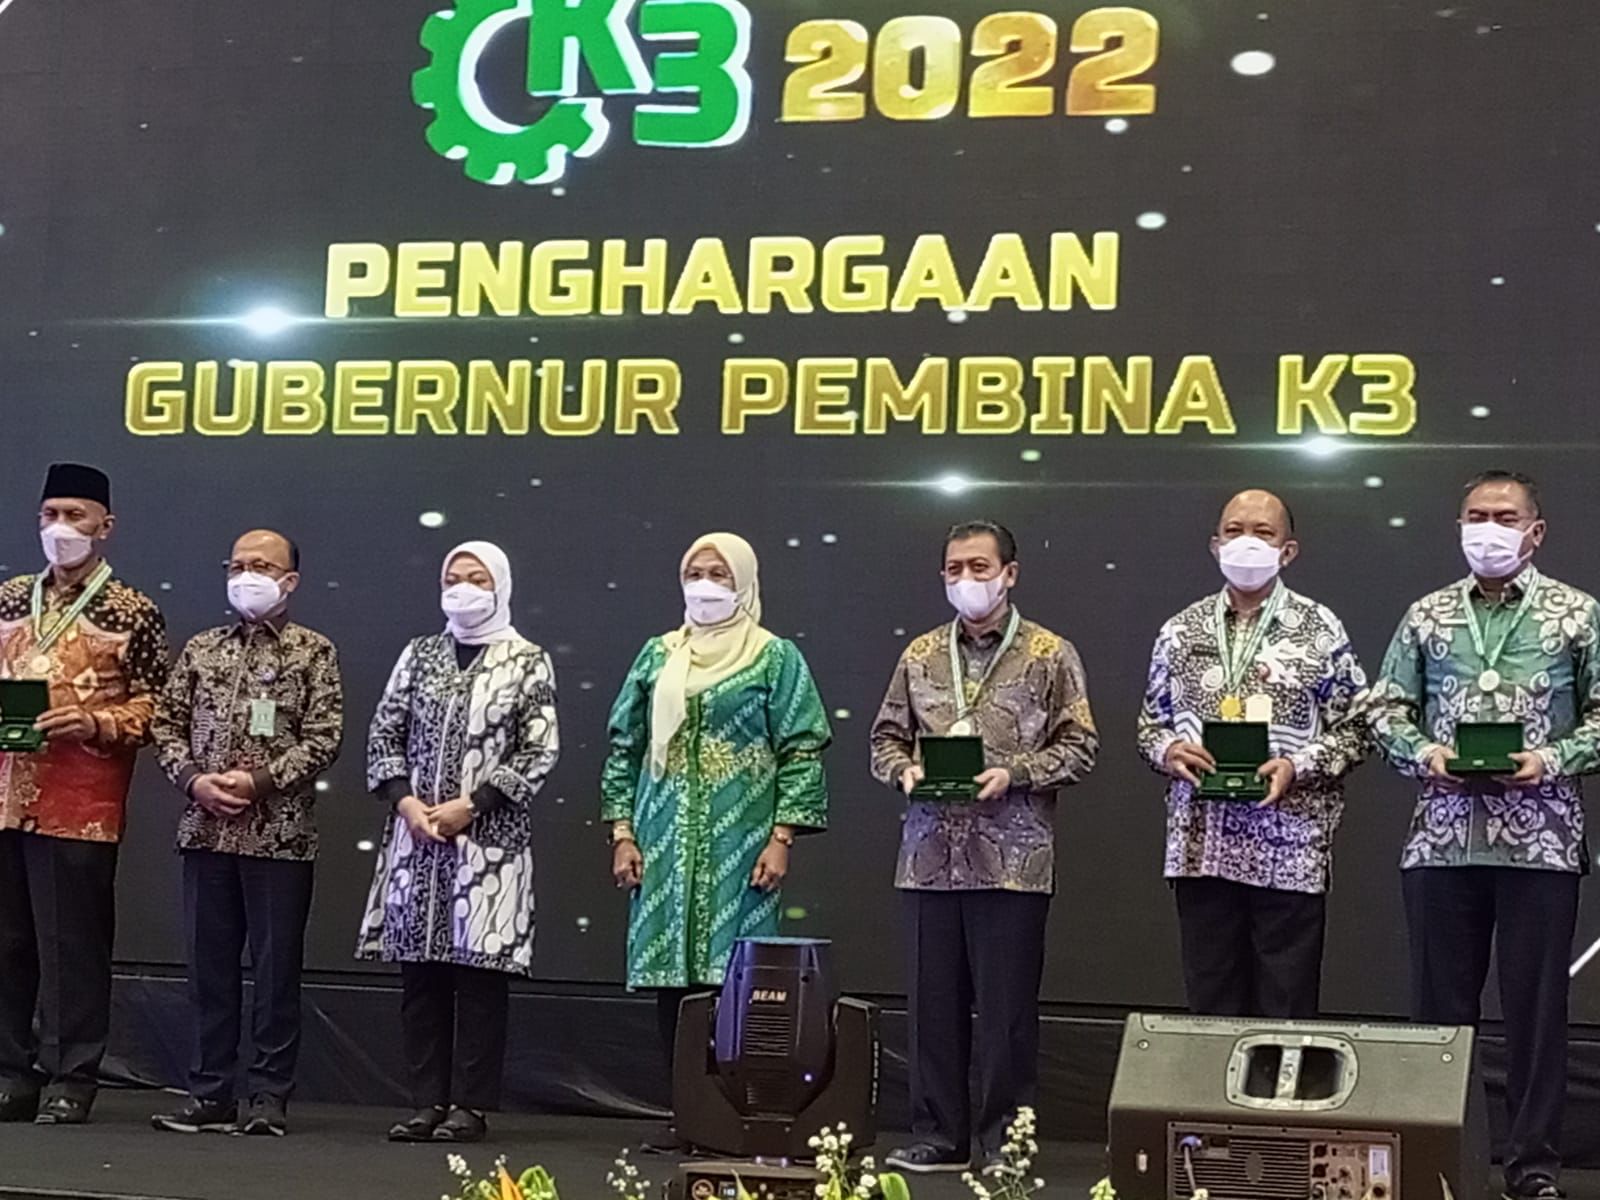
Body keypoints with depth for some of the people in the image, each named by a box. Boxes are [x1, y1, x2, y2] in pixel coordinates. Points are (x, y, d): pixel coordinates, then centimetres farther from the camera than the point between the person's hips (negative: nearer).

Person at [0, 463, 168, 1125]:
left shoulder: (133, 614, 2)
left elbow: (153, 707, 0)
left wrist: (95, 724, -16)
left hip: (81, 805, -4)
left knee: (72, 943, -2)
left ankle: (70, 1078, 6)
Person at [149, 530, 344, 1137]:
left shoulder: (313, 652, 2)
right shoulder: (201, 648, 13)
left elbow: (323, 739, -6)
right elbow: (167, 724, 10)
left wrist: (259, 781, -14)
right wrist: (194, 779, -6)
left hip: (281, 833, -4)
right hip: (206, 831, 4)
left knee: (276, 968, 0)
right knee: (210, 966, 8)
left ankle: (269, 1096, 7)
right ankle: (211, 1094, 15)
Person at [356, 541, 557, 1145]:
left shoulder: (528, 662, 1)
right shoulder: (420, 654, 12)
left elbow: (539, 751, -5)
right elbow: (383, 734, 10)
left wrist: (470, 806, -11)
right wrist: (406, 801, -6)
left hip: (490, 837, -4)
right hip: (415, 835, 4)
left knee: (480, 968, -2)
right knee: (419, 968, 5)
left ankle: (471, 1106, 4)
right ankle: (428, 1101, 12)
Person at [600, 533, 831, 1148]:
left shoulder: (775, 657, 2)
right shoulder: (659, 655, 13)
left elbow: (802, 752, -2)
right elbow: (624, 746, 14)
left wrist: (782, 838, -10)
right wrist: (622, 832, 6)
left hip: (739, 846, -4)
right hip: (664, 841, 4)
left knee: (732, 979, -5)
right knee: (668, 975, 4)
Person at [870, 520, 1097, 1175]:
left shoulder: (1049, 655, 3)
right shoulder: (920, 655, 13)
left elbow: (1078, 747, 0)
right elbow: (886, 740, 17)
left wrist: (1013, 773, -14)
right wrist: (907, 770, -4)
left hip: (1013, 861, -3)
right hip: (931, 857, 4)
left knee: (1008, 1005, 1)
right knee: (933, 1001, 7)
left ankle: (1006, 1141, 11)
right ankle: (937, 1136, 16)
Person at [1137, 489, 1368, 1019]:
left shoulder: (1320, 630, 2)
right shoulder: (1181, 630, 11)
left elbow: (1353, 730, 1)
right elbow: (1150, 722, 16)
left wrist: (1297, 766, -15)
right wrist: (1168, 750, -6)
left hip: (1289, 850, -3)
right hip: (1201, 847, 3)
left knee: (1285, 1012, 0)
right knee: (1210, 1009, 7)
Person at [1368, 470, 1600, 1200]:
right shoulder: (1427, 616, 10)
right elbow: (1385, 710, 10)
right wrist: (1425, 752, -8)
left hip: (1539, 842, -2)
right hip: (1441, 839, 2)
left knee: (1535, 1006, 3)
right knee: (1439, 1005, 7)